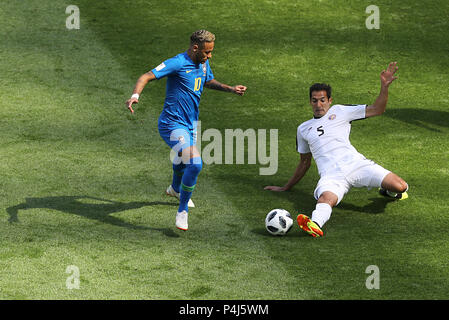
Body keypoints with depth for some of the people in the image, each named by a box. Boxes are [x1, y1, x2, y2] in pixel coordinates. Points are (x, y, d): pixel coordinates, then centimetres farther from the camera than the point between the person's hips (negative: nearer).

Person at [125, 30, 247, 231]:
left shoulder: (203, 64, 5)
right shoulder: (178, 63, -21)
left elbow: (209, 82, 26)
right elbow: (147, 76, -26)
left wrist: (231, 89, 12)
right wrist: (135, 95, -44)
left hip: (190, 124, 9)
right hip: (172, 125, -9)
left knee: (184, 161, 32)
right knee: (195, 164, -25)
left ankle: (175, 188, 65)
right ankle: (183, 211, -9)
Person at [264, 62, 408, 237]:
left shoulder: (339, 112, 19)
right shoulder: (303, 129, 26)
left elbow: (377, 110, 14)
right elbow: (304, 162, 36)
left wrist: (384, 86, -1)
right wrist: (286, 187, 38)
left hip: (356, 164, 0)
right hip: (331, 176, 0)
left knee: (400, 187, -19)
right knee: (326, 199, -38)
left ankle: (388, 191, 18)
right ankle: (315, 224, -71)